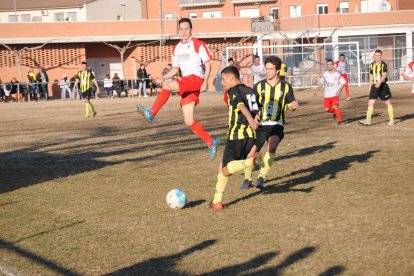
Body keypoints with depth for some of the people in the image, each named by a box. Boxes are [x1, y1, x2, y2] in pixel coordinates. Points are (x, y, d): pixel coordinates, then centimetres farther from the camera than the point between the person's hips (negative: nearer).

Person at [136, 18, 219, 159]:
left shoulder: (198, 44, 0)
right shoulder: (176, 49, 19)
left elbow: (208, 64, -4)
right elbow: (175, 69, 22)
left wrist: (205, 82, -17)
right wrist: (163, 77, 4)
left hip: (196, 79, -7)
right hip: (185, 84, 7)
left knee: (167, 86, -29)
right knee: (189, 122, 1)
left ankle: (151, 113, -25)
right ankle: (211, 142, 13)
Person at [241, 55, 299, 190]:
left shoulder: (286, 87, 4)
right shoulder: (259, 86, 4)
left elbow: (289, 105, 11)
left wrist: (293, 106, -12)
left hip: (276, 125, -1)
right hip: (260, 124, 1)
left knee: (272, 146, -29)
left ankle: (261, 177, -17)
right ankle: (248, 179, 22)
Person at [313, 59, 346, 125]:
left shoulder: (337, 74, -8)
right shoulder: (324, 74, 2)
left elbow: (343, 83, -3)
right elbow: (321, 83, 11)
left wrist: (339, 90, -17)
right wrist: (316, 91, -1)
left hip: (335, 94, -4)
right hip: (327, 95, 4)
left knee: (335, 106, -22)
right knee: (327, 109, 5)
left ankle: (339, 120, -5)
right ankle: (335, 112, 38)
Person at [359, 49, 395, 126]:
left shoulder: (383, 64, -9)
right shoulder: (372, 65, 8)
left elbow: (384, 75, -22)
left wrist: (379, 82, -38)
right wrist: (370, 87, 16)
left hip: (383, 85, -4)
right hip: (374, 86, 4)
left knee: (388, 103, 6)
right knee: (370, 103, -6)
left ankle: (392, 120, 17)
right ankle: (368, 120, -9)